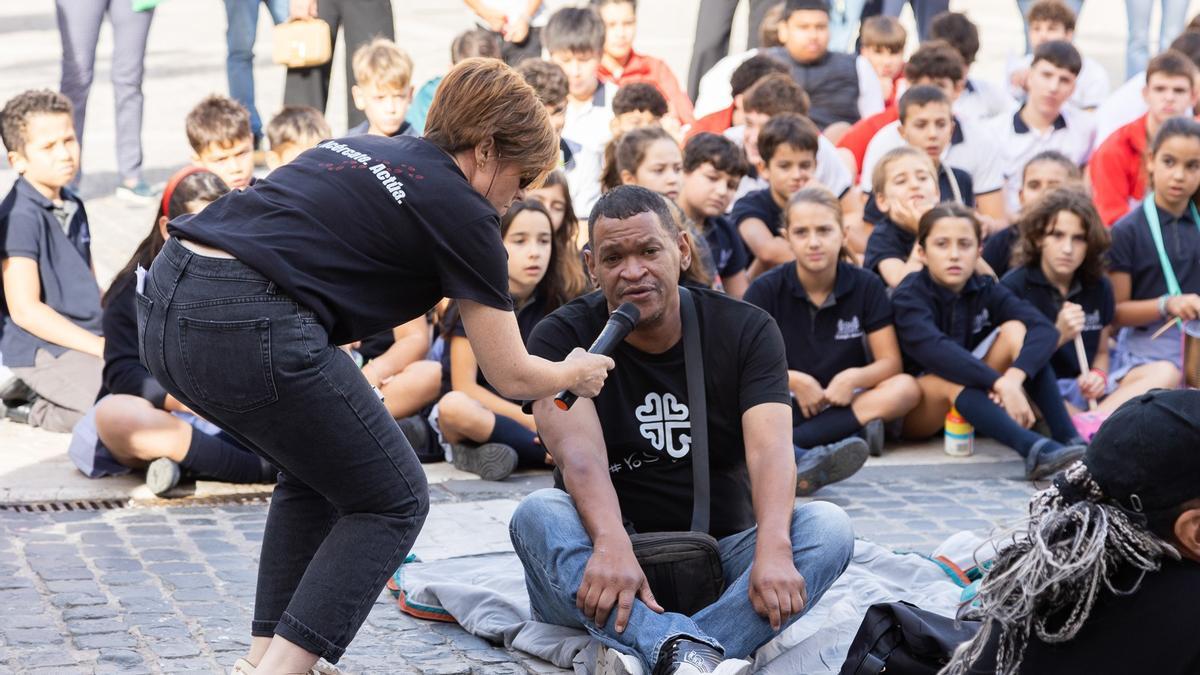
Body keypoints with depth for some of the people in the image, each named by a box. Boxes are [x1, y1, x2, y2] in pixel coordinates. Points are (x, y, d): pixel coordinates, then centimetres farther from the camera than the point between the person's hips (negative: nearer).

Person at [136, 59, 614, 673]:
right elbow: (511, 376, 11)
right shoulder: (462, 210, 5)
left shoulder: (363, 148, 26)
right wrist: (579, 374, 30)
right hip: (247, 328, -8)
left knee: (314, 475, 28)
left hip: (162, 306, 8)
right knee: (392, 504, 10)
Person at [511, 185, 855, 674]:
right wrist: (612, 544, -44)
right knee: (536, 515, -30)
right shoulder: (562, 337, -5)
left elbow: (770, 447, -17)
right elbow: (579, 452, -23)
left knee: (828, 527, -25)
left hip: (721, 553, 1)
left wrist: (773, 548, -38)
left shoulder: (746, 331, -1)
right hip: (614, 578, -1)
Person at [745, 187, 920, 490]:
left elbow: (891, 362, -2)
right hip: (787, 405, -2)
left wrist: (853, 378, -23)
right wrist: (793, 380, -22)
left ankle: (788, 446, -38)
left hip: (844, 401, 2)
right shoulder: (765, 290, -2)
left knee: (906, 388, -27)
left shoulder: (866, 285, 1)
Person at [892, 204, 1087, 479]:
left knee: (1016, 330, -15)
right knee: (951, 378, -37)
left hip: (973, 399, 5)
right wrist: (999, 383, -48)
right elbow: (934, 350, -37)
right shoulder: (909, 296, -16)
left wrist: (1015, 376, -40)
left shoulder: (986, 291, -3)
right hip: (914, 412, -5)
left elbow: (1044, 329, -21)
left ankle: (1070, 440, -27)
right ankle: (1034, 449, -56)